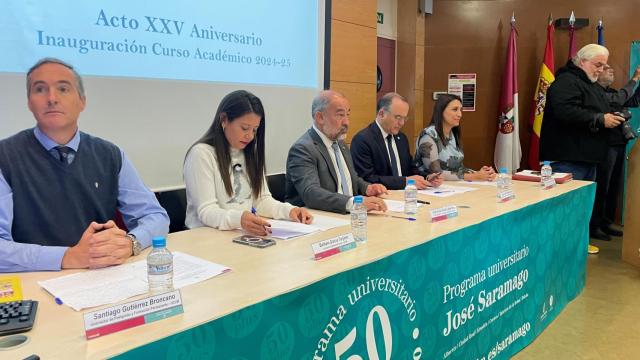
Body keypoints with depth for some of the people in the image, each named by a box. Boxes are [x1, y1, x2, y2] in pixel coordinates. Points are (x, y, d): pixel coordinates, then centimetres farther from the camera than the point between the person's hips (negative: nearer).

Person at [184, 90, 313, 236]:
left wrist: (289, 210, -10)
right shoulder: (201, 154, -9)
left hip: (246, 234, 5)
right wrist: (238, 219, -34)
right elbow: (206, 212, -16)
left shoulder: (250, 154, 12)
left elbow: (261, 199, 8)